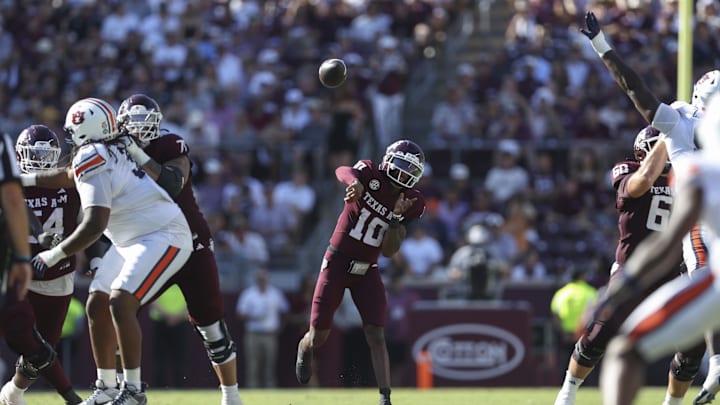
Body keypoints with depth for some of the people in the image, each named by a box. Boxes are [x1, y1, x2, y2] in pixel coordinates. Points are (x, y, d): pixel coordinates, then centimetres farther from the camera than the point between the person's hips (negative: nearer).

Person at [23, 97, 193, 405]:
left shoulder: (92, 161, -20)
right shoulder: (112, 149, 7)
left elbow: (94, 226, -26)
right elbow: (73, 176, 27)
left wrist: (53, 256, -18)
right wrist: (25, 180, 33)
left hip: (162, 237, -10)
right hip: (134, 240, 10)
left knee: (120, 303, -21)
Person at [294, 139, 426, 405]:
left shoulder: (411, 204, -1)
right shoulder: (370, 175, -8)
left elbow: (389, 251, -4)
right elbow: (342, 171, -31)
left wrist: (397, 217, -18)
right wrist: (355, 182, -53)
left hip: (367, 271, 2)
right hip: (337, 263, -2)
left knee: (376, 337, -11)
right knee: (318, 336, 3)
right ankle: (305, 349, 41)